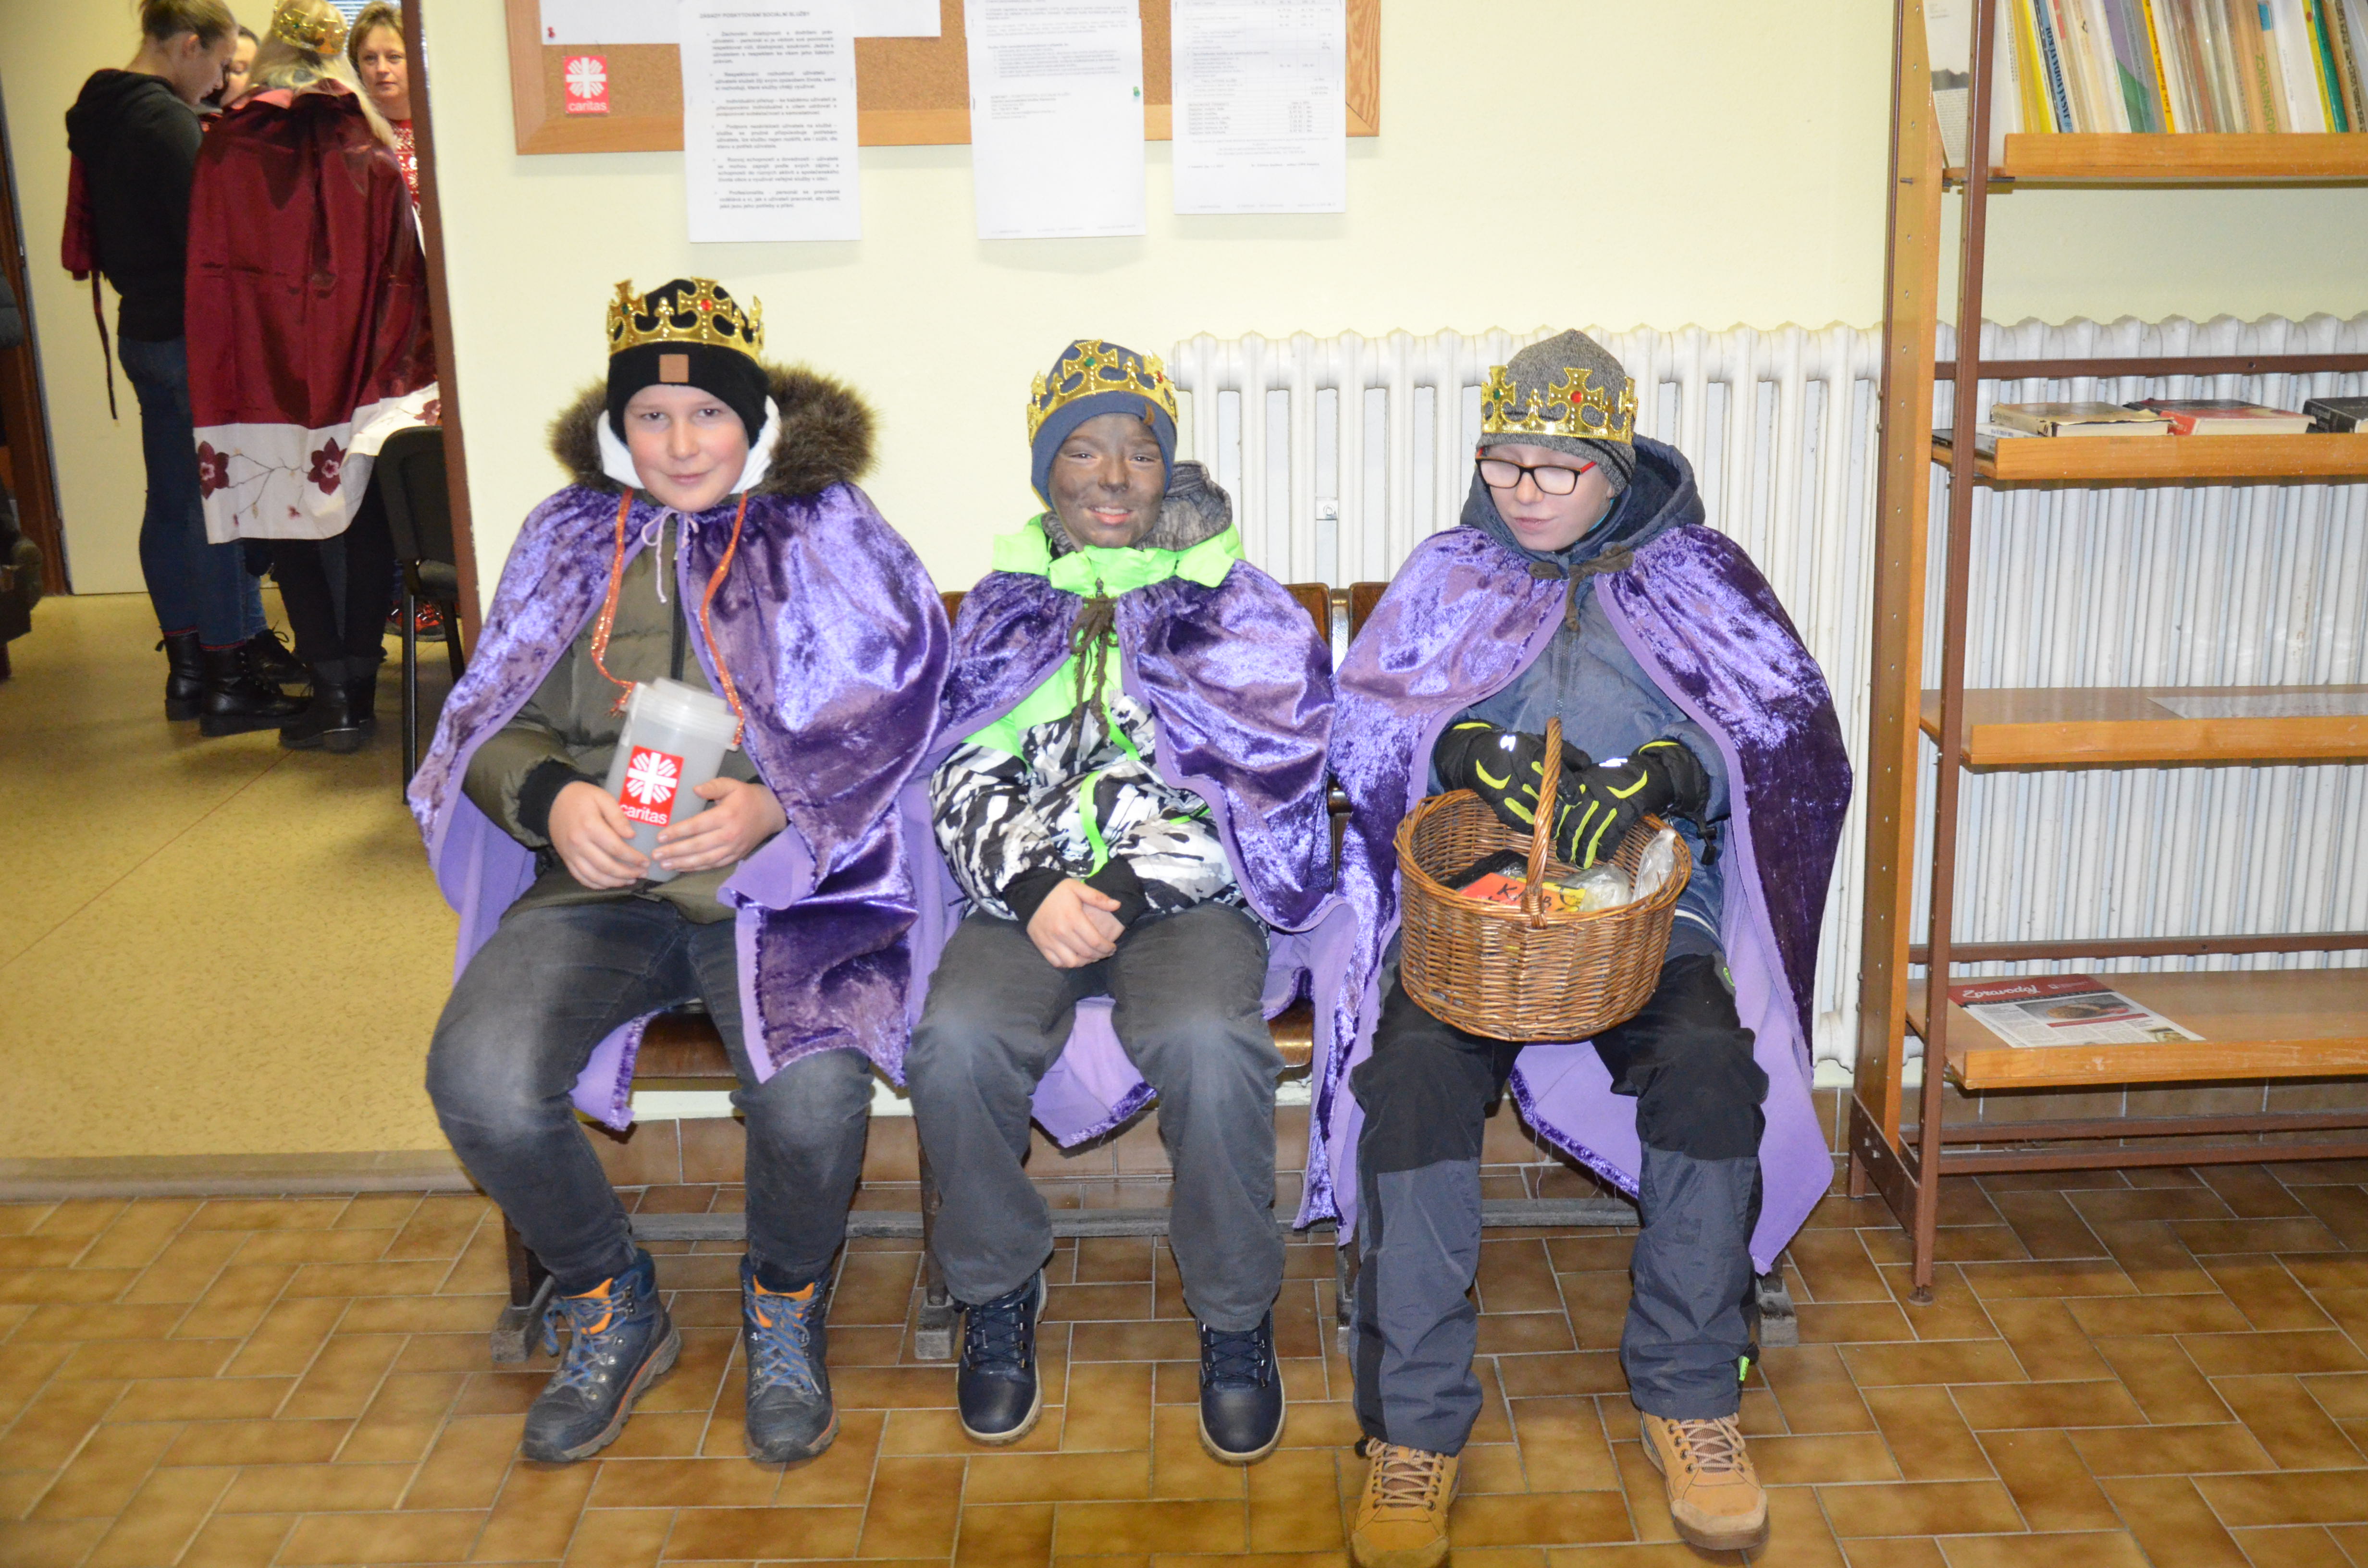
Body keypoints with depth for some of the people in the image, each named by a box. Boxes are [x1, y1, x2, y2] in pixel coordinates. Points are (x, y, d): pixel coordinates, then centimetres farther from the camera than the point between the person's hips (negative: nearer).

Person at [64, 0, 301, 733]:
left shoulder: (101, 115, 12)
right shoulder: (165, 120, -17)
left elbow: (113, 238, 16)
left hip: (144, 333, 10)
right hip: (193, 337, -10)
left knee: (171, 504, 13)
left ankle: (187, 670, 21)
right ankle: (229, 684, -1)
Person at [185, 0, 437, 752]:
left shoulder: (226, 148, 0)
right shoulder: (369, 146, 1)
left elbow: (210, 275, 2)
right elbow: (404, 264, 2)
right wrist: (406, 364, 7)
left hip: (268, 375, -1)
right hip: (366, 374, 1)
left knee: (290, 533, 7)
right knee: (369, 530, 8)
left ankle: (331, 690, 2)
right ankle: (358, 689, 9)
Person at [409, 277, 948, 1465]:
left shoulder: (829, 534, 8)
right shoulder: (569, 539, 16)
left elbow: (886, 730, 0)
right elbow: (498, 728, 15)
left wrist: (772, 809, -18)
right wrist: (552, 801, -8)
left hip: (783, 884, -2)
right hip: (596, 887, 3)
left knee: (813, 1091, -31)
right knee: (480, 1082, -25)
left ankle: (784, 1309, 4)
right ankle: (610, 1312, 5)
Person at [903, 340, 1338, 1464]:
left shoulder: (1239, 608, 8)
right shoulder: (1004, 607, 15)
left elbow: (1252, 786, -3)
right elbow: (961, 779, 7)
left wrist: (1125, 890, -16)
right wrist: (1036, 888, -14)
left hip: (1189, 893, -2)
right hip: (1028, 892, 2)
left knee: (1209, 1045, -33)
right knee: (955, 1043, -28)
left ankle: (1234, 1317, -9)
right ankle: (998, 1290, -2)